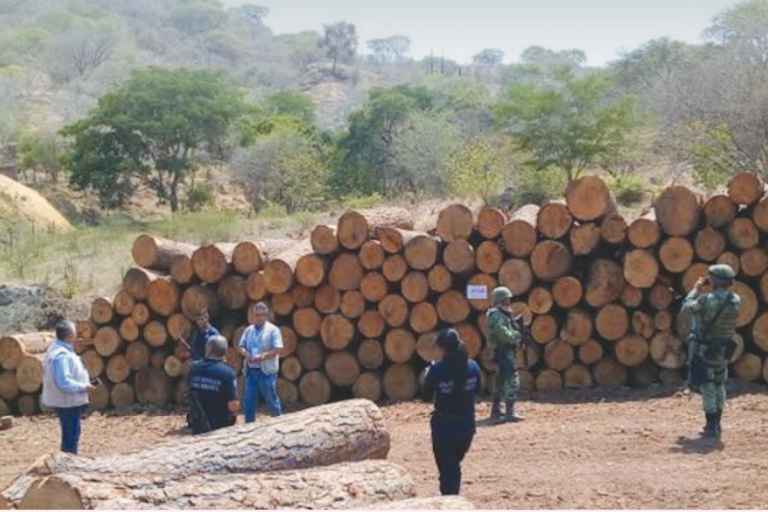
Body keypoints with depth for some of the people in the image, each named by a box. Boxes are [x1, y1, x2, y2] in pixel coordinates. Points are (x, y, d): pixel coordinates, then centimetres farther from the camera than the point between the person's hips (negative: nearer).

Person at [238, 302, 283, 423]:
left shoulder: (273, 330, -5)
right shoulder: (249, 330, 11)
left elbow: (277, 350, -12)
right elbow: (241, 346, 11)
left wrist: (263, 356, -24)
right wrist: (246, 354, -11)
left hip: (267, 371, -5)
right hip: (251, 370, 5)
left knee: (271, 399, 3)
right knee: (248, 400, 8)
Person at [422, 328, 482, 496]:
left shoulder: (437, 370, -17)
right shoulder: (473, 366, -6)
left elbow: (426, 396, -4)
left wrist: (427, 376, 12)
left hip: (443, 426, -4)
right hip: (466, 424, 4)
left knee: (447, 469, 6)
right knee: (455, 464, 25)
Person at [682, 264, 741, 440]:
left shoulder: (707, 299, -21)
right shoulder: (736, 301, -3)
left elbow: (686, 308, -8)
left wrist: (696, 290, 3)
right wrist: (709, 293, 10)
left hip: (704, 349, -5)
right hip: (723, 350, 5)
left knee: (707, 386, 1)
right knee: (719, 385, 19)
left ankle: (712, 427, -2)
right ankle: (716, 424, 25)